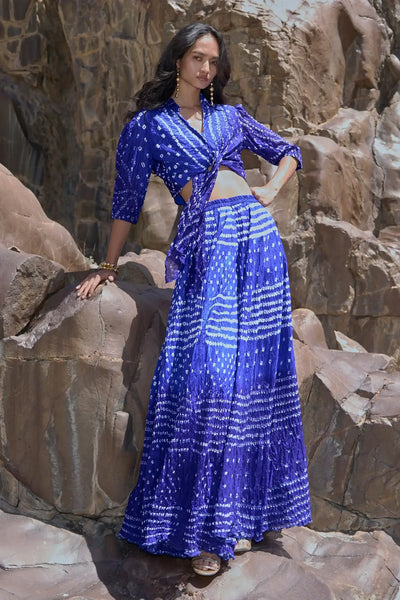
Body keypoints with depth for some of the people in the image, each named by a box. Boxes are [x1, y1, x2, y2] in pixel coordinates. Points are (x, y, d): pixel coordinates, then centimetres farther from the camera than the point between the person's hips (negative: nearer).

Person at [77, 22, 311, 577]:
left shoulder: (230, 115, 19)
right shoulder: (146, 125, 10)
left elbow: (288, 150, 29)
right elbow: (128, 200, 11)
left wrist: (272, 189, 11)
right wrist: (108, 266, 12)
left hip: (258, 237, 4)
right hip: (207, 246, -3)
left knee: (255, 372, 1)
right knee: (206, 371, -14)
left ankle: (243, 512, 12)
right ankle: (201, 528, -1)